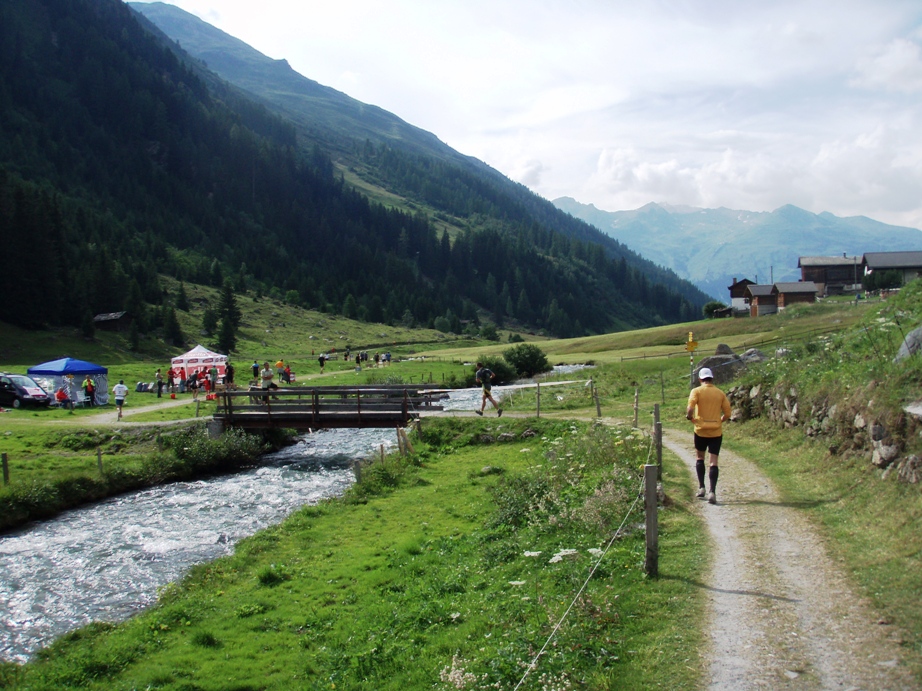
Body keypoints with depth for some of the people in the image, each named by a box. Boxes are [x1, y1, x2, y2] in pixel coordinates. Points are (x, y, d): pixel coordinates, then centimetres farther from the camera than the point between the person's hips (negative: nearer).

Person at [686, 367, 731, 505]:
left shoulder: (697, 391, -5)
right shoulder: (720, 393, 4)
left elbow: (690, 409, -18)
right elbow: (727, 414, 3)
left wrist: (690, 418, 2)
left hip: (701, 430, -1)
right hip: (716, 431, 1)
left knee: (699, 457, 19)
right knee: (713, 461, 0)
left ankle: (701, 487, 14)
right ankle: (712, 492, -9)